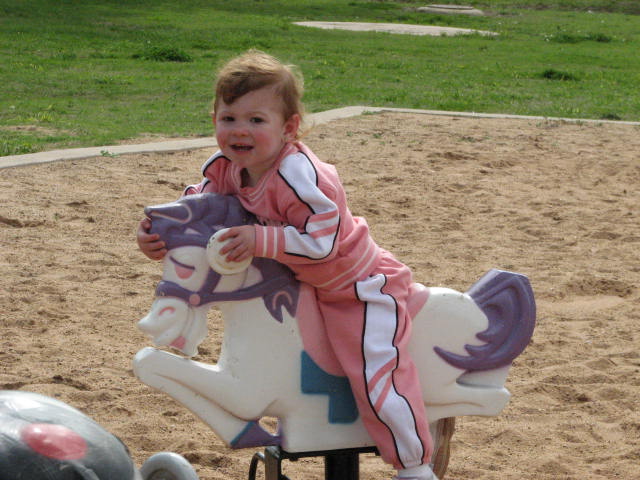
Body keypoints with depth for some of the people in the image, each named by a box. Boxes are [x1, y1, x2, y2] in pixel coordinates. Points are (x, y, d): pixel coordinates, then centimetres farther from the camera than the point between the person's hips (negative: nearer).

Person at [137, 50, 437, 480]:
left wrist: (260, 241, -40)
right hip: (303, 283, 9)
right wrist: (157, 231, -13)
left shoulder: (300, 176, -35)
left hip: (360, 285, -9)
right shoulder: (227, 169, -10)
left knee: (376, 379, -11)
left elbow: (320, 241, -36)